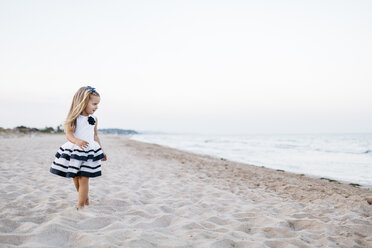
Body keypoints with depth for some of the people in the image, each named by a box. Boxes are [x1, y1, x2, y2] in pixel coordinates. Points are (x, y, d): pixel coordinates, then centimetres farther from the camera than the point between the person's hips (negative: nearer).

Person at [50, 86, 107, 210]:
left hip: (89, 152, 1)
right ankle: (85, 197, 37)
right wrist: (77, 141, -37)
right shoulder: (74, 118, -9)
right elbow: (69, 134, -16)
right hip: (74, 151, -1)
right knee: (75, 178, 13)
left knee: (84, 179, -4)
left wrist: (102, 151, 19)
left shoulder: (94, 119, 4)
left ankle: (80, 206, 2)